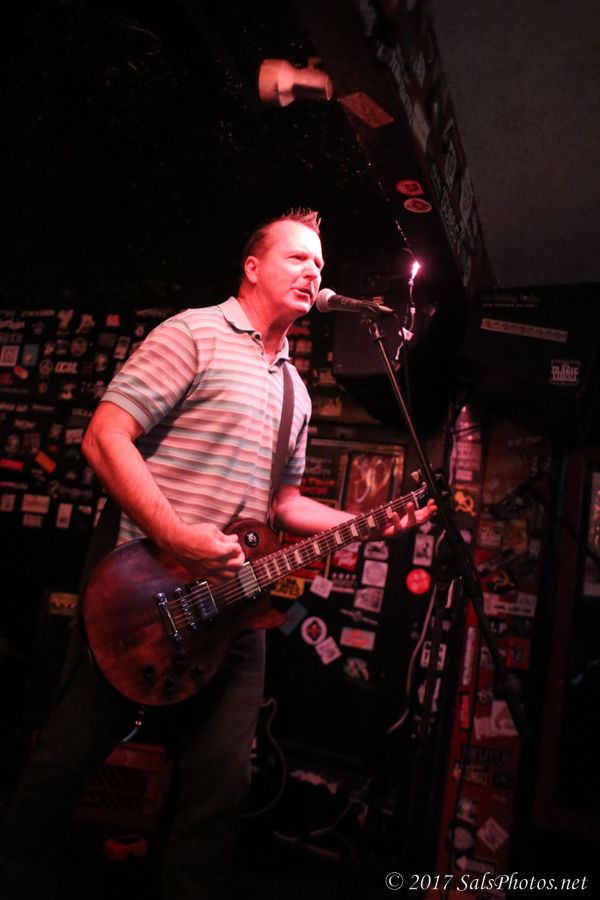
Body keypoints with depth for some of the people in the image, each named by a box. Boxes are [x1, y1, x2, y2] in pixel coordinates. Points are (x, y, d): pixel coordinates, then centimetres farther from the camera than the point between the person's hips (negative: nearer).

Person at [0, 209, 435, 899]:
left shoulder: (294, 388, 18)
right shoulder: (194, 333, -4)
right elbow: (105, 438, -13)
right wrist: (179, 540, -22)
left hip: (234, 598, 6)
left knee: (222, 780, 9)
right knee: (67, 757, 8)